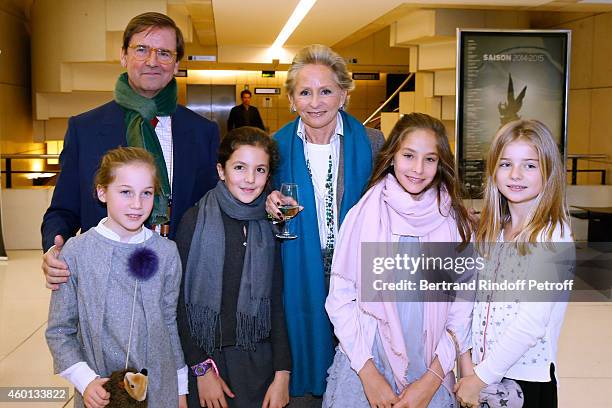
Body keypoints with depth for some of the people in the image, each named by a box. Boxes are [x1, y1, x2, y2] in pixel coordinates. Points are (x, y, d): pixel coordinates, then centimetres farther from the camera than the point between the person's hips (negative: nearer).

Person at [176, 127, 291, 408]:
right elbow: (182, 302, -7)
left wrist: (282, 374, -2)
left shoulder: (271, 224, 0)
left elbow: (277, 303, 3)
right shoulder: (195, 221, -9)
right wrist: (201, 368, -9)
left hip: (258, 360, 2)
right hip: (206, 356, -2)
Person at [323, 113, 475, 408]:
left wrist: (432, 380, -8)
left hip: (431, 376, 1)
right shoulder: (364, 215, -7)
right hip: (363, 369, -1)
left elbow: (461, 308, -2)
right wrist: (368, 373, -10)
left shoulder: (455, 223, -4)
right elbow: (340, 299, -7)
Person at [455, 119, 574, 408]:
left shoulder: (553, 237, -17)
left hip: (528, 379, -5)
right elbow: (478, 299, 6)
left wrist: (480, 378, -16)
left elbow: (531, 323, -21)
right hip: (481, 370, 5)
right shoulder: (492, 231, 4)